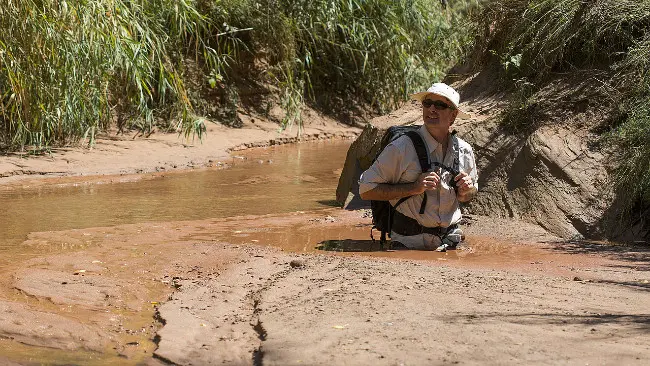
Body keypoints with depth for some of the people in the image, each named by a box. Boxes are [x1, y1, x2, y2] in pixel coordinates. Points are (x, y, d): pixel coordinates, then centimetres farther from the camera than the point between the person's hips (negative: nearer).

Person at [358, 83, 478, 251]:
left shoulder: (464, 151, 4)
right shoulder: (401, 148, -12)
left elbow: (469, 195, 21)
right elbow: (366, 190, -13)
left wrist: (465, 192, -4)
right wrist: (413, 188, -20)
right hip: (409, 242, -4)